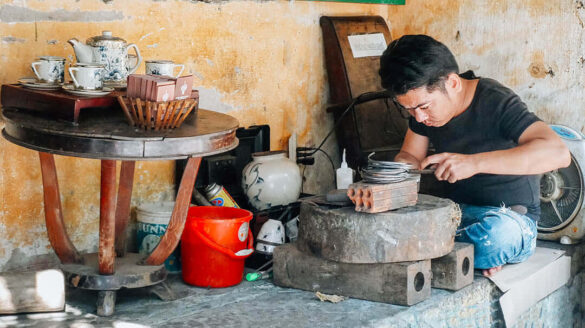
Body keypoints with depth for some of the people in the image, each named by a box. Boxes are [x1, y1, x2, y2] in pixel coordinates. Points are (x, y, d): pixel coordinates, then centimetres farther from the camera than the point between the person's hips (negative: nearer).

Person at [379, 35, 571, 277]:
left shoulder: (496, 103, -21)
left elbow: (558, 152, -34)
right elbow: (410, 156, 10)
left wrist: (474, 162, -41)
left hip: (511, 216, -6)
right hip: (455, 211, 6)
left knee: (500, 231, -41)